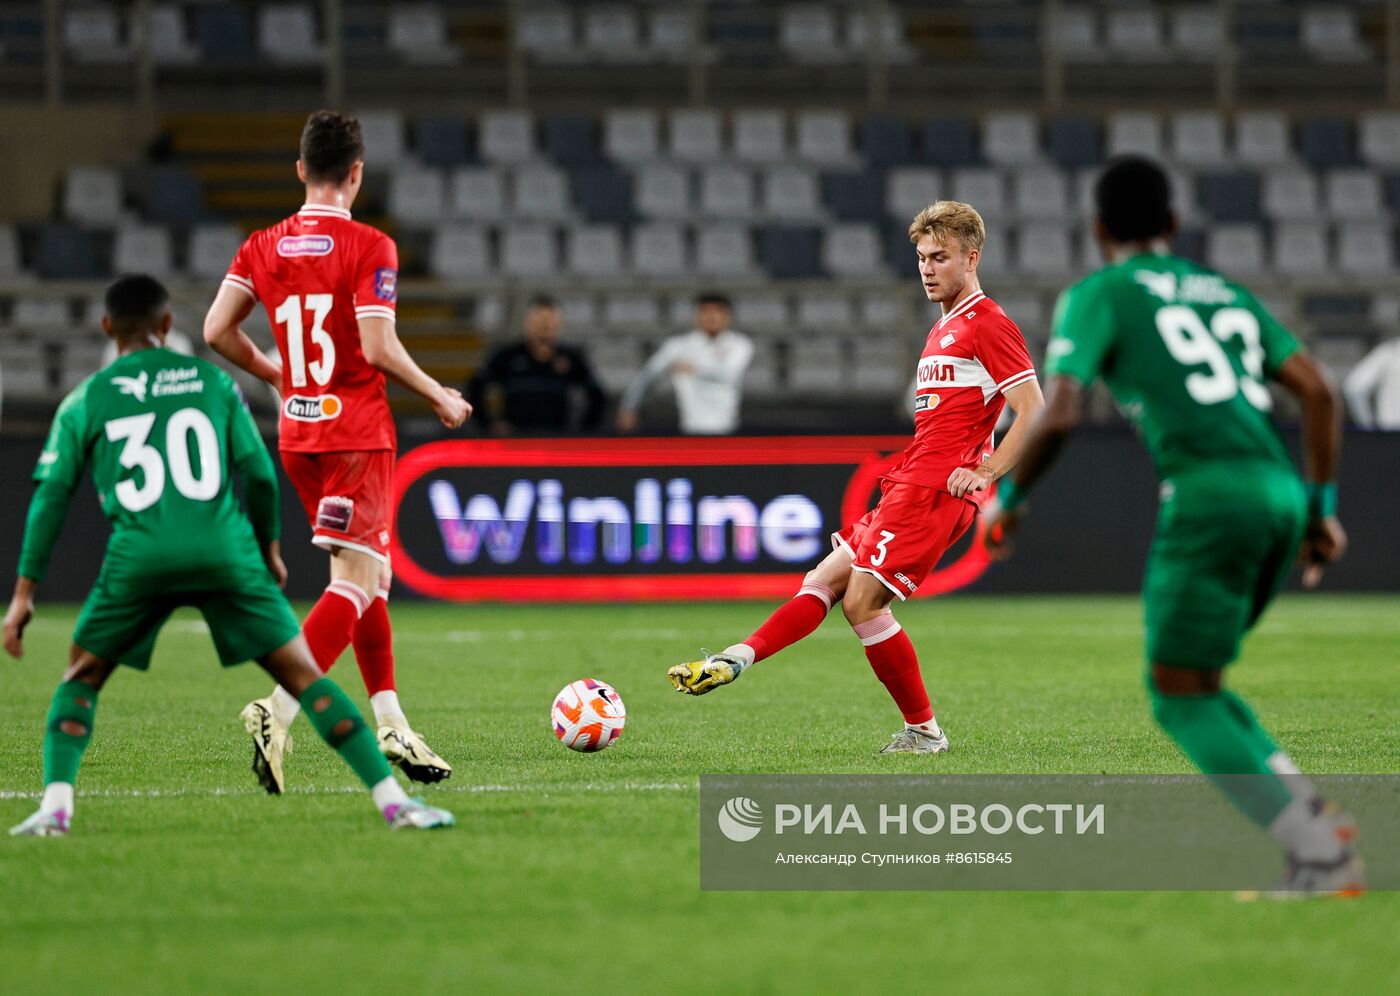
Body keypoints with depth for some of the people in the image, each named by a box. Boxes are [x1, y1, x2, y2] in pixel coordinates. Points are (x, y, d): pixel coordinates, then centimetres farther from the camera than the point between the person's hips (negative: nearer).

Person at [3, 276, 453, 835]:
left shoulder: (85, 400, 12)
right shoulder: (212, 381, 13)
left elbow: (50, 496, 7)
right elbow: (259, 474, 11)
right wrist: (270, 547, 27)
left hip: (140, 558, 0)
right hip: (225, 552, 0)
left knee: (80, 681, 19)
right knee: (305, 678, 6)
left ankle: (56, 806, -2)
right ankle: (392, 801, -2)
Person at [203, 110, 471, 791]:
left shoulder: (263, 247, 6)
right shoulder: (369, 248, -11)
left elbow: (217, 331, 2)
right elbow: (379, 349, -19)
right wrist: (440, 397, -4)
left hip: (297, 433, 7)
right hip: (357, 433, -7)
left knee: (371, 574, 16)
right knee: (357, 582, -8)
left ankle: (391, 726, 13)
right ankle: (279, 710, -25)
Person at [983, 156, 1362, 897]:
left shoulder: (1097, 295, 6)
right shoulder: (1225, 294, 25)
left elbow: (1059, 414, -7)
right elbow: (1318, 392, 18)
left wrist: (1009, 498, 8)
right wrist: (1322, 508, 20)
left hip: (1208, 493, -7)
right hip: (1280, 495, 7)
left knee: (1182, 699, 1)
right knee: (1188, 683, 20)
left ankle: (1322, 858, -10)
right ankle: (1316, 820, 3)